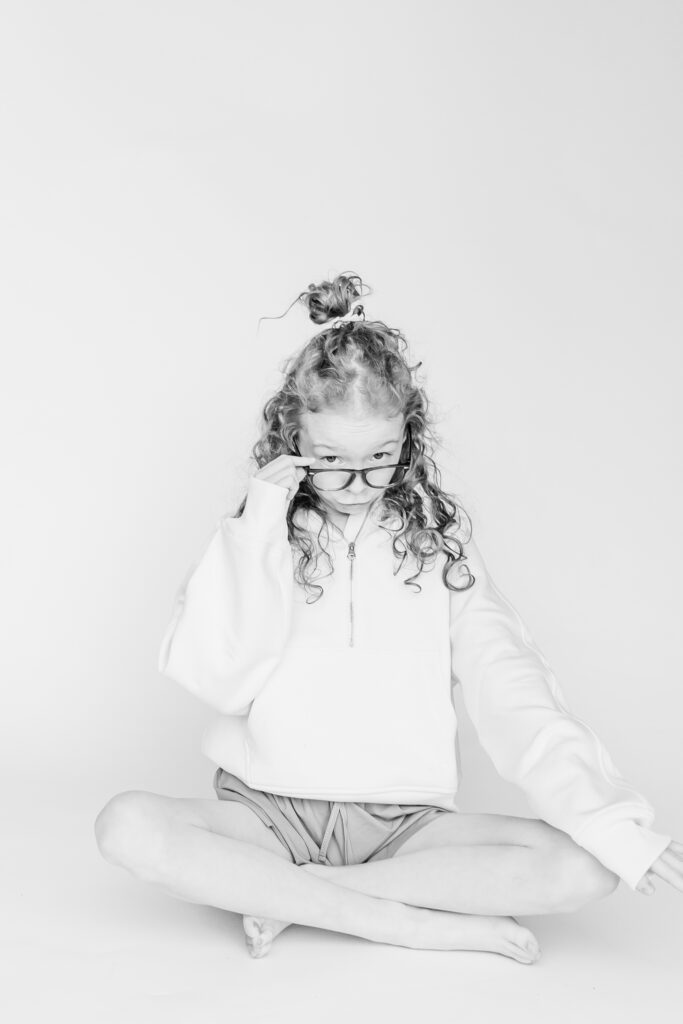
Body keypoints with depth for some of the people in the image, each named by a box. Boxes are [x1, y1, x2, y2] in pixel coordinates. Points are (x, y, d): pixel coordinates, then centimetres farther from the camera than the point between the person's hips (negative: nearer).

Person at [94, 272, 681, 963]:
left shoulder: (438, 540, 5)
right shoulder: (255, 535, 5)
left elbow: (511, 688, -4)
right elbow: (215, 680, -7)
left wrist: (612, 819, -17)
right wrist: (257, 538, -13)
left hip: (403, 821, 1)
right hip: (269, 812, 0)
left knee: (585, 868, -22)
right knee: (128, 825, -28)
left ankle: (292, 896, -14)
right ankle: (416, 923, -20)